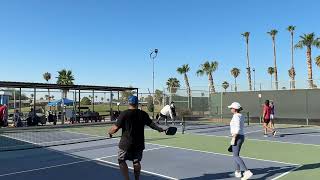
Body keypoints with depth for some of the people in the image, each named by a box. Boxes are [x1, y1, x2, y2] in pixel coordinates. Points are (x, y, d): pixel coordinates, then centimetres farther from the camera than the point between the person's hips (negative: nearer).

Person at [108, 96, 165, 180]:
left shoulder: (124, 114, -11)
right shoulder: (143, 114, 0)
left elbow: (115, 128, -14)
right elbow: (151, 124, 13)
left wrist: (110, 132, 6)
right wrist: (159, 129, 31)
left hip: (126, 143, -4)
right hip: (139, 144, 4)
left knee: (121, 160, 10)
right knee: (136, 162, 16)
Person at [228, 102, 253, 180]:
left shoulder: (236, 116, -16)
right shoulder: (241, 116, 12)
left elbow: (237, 129, -24)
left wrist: (233, 139, -20)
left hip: (237, 137, -10)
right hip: (241, 136, 10)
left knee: (236, 156, -8)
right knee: (235, 155, 19)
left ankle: (247, 172, -15)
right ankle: (238, 172, 26)